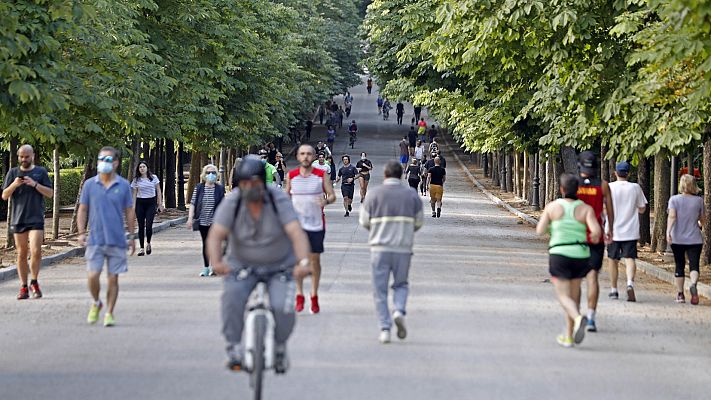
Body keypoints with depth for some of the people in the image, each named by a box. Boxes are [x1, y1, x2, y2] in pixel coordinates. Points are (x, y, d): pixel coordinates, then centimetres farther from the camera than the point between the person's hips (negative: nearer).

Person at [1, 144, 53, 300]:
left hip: (36, 219, -2)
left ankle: (34, 283, 3)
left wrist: (35, 184, -12)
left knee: (35, 251, -14)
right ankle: (23, 287, 10)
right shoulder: (13, 173, 9)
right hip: (18, 220, 2)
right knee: (22, 254, 4)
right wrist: (14, 185, -13)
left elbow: (50, 193, 2)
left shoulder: (41, 172, 6)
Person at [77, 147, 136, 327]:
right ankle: (96, 303, 20)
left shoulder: (123, 186, 4)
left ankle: (109, 313, 12)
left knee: (113, 278, 1)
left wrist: (132, 236, 7)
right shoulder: (89, 185, 4)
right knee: (93, 276, -7)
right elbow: (82, 210, 8)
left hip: (117, 240, 0)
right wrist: (81, 233, -2)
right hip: (95, 240, 0)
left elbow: (129, 212, 9)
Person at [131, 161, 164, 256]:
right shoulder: (136, 180, 5)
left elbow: (158, 191, 8)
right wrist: (133, 206, 2)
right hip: (140, 203, 1)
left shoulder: (154, 178, 3)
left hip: (151, 203, -1)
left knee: (148, 226, -11)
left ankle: (148, 243, 15)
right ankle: (141, 248, 6)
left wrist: (160, 203, 4)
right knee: (141, 226, 1)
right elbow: (134, 194, 8)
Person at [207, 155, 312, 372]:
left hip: (279, 267, -1)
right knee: (232, 297, -29)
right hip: (242, 265, 1)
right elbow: (216, 235, -24)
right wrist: (216, 262, -45)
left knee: (282, 308, -21)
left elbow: (297, 233, -29)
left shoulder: (279, 200, -19)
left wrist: (303, 262, -47)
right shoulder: (232, 202, -15)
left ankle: (279, 348, 10)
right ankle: (234, 348, -16)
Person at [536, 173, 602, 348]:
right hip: (580, 255, 2)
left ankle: (578, 318, -33)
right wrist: (595, 237, 10)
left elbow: (540, 230, -4)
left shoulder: (552, 206, -2)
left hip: (559, 255, -2)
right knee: (574, 295, 17)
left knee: (564, 296, -1)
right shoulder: (586, 209, -1)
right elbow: (596, 230, -14)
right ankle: (569, 337, 17)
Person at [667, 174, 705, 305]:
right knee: (694, 265, -5)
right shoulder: (699, 200, 2)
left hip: (677, 239, 0)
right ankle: (693, 284, -34)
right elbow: (703, 220, 11)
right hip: (695, 239, 0)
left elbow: (672, 216, -15)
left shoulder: (674, 199, -1)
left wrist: (668, 231, -22)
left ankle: (680, 294, 17)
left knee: (679, 266, 12)